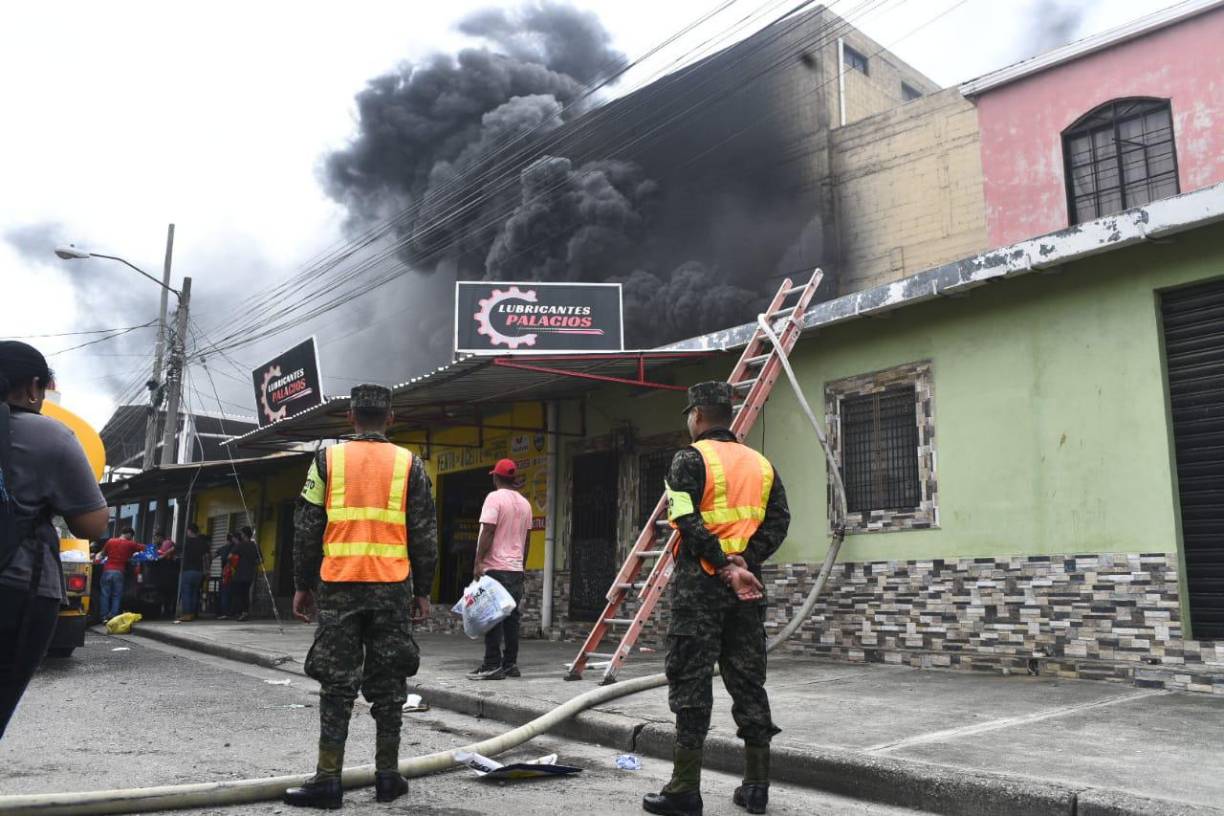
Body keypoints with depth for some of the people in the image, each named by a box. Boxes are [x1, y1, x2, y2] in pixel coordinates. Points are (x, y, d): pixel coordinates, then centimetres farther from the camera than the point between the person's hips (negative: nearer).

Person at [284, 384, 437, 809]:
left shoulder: (327, 459, 5)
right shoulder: (409, 464, 5)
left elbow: (307, 529, 4)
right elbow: (424, 535, 4)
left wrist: (303, 585, 12)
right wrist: (422, 591, 11)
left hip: (339, 585, 0)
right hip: (392, 587, 0)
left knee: (337, 684, 5)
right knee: (388, 684, 8)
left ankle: (328, 779, 6)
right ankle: (388, 777, 15)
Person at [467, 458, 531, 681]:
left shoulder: (495, 497, -8)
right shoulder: (525, 503, 13)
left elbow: (488, 531, -15)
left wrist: (478, 561, -12)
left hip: (495, 567, -7)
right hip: (516, 569, 7)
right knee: (512, 617, 9)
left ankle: (492, 665, -6)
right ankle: (511, 664, 12)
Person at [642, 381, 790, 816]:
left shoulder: (689, 459, -4)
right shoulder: (761, 464, 14)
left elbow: (689, 521, -16)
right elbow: (778, 520, 4)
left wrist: (726, 566, -15)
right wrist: (744, 561, -5)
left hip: (700, 582, -5)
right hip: (748, 586, 5)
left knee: (690, 680, 0)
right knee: (748, 680, 11)